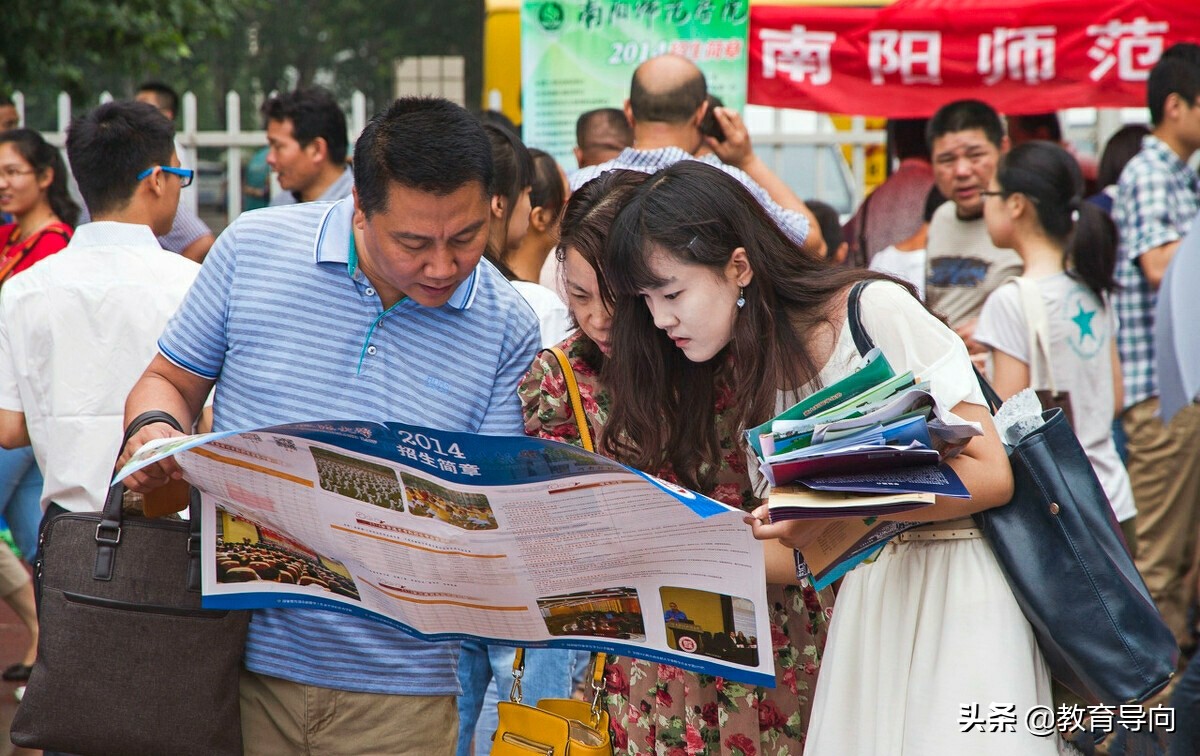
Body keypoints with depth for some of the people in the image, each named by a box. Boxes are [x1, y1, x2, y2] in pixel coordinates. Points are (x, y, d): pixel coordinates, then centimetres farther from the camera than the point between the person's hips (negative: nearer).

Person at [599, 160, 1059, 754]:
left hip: (959, 588, -6)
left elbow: (991, 474, -15)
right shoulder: (745, 375, 8)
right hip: (866, 598, 6)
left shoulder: (876, 312, -13)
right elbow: (797, 551, 7)